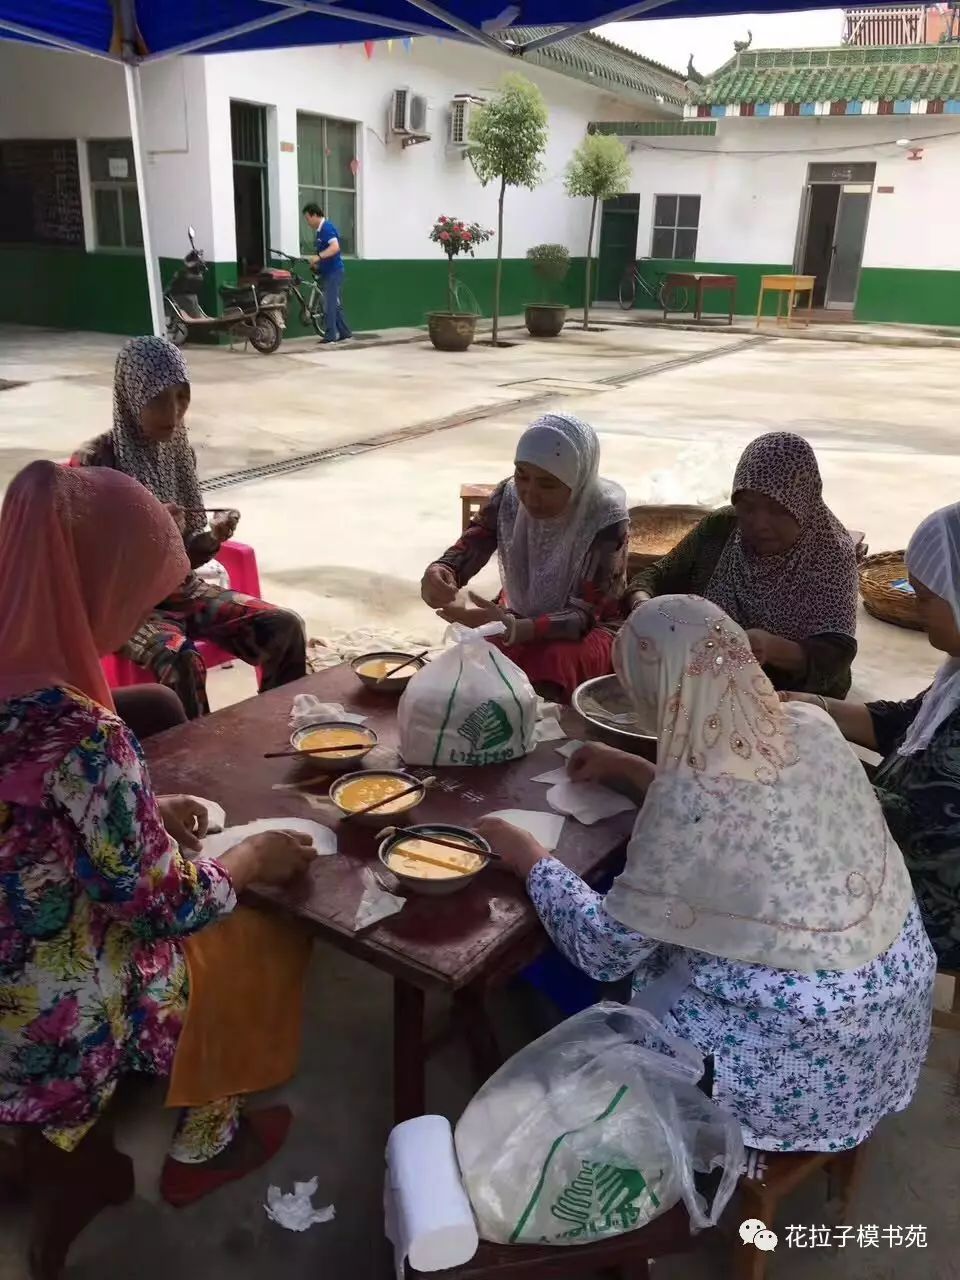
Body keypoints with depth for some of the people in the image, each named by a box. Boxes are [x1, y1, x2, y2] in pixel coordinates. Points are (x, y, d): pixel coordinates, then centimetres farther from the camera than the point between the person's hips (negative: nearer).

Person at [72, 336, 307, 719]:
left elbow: (184, 558, 9)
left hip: (181, 590, 6)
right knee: (181, 661, -35)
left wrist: (212, 539, -13)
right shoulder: (94, 462, -14)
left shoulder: (180, 453, 4)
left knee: (284, 627, -12)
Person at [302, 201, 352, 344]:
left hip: (333, 272, -10)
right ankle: (344, 333, 18)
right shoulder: (322, 229, 16)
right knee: (336, 304, 13)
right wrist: (318, 264, 13)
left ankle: (330, 336, -7)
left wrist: (318, 256, -31)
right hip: (329, 272, 10)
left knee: (330, 304, -9)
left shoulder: (327, 227, -14)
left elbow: (335, 247, -28)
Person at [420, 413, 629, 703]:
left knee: (552, 663, -35)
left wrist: (512, 629, -46)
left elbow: (583, 615, -29)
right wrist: (439, 573, -42)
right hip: (521, 619, 3)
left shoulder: (605, 520, -26)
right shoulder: (508, 497, -14)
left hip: (590, 630, -3)